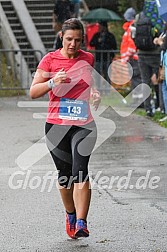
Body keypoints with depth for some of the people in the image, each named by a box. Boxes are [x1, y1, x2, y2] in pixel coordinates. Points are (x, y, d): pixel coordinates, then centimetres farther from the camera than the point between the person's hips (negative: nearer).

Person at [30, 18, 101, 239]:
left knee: (80, 171, -17)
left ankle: (81, 223, -23)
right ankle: (70, 215, 32)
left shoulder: (88, 59, 9)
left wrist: (95, 93, 7)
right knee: (64, 175, 7)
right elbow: (33, 92, -2)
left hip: (83, 125, 0)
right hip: (56, 125, 0)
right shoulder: (50, 59, 0)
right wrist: (53, 82, -18)